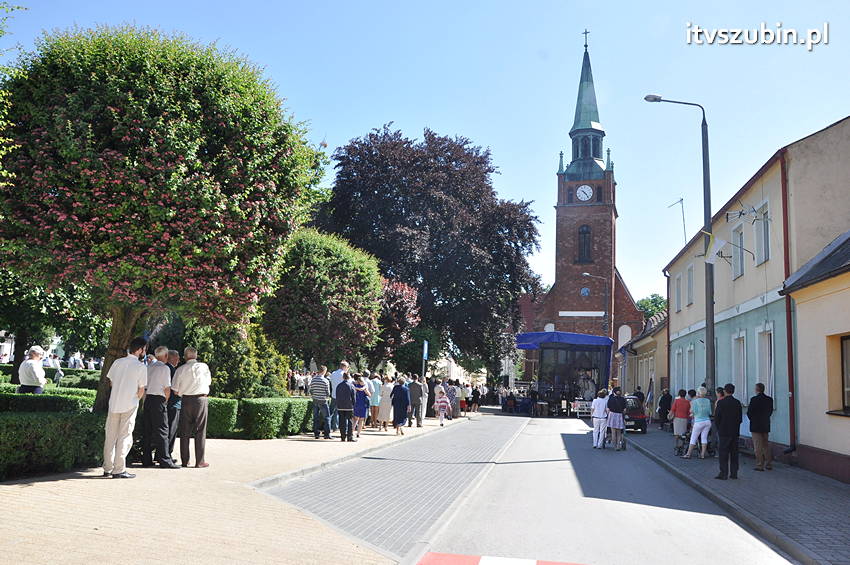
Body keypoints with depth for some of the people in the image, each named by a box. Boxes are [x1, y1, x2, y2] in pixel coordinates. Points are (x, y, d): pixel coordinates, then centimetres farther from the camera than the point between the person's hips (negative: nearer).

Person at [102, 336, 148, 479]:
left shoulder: (117, 362, 5)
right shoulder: (141, 367, -8)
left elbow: (111, 382, 12)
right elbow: (141, 390, -6)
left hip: (114, 403, 5)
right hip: (129, 405, -5)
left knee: (110, 436, 12)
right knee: (125, 437, 1)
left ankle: (107, 468, 18)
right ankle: (118, 470, 0)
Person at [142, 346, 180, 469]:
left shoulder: (149, 366, 12)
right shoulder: (165, 368, -7)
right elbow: (167, 389, -9)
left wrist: (144, 401, 17)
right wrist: (165, 401, 7)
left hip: (147, 399, 7)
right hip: (159, 400, -7)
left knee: (147, 430, 10)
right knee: (162, 431, -4)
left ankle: (146, 460, 15)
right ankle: (165, 460, -4)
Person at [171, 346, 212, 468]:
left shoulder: (180, 369, 0)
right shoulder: (204, 367, 0)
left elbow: (175, 390, 0)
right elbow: (209, 381, 16)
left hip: (186, 400, 1)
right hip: (201, 399, -1)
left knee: (185, 432, 10)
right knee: (200, 431, 3)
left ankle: (185, 460, 14)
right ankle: (200, 461, 2)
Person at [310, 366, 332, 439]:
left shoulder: (313, 380, 1)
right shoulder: (326, 381, -12)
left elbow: (310, 391, 6)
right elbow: (328, 393, -7)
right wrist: (328, 397, 13)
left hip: (315, 401, 4)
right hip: (323, 401, -4)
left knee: (315, 418, 10)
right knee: (326, 417, 4)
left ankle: (316, 434, 11)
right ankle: (327, 434, 2)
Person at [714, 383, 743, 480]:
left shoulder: (721, 402, -12)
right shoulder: (737, 403, 2)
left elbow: (716, 417, -9)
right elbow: (740, 418, 7)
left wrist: (719, 428, 6)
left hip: (724, 431, -5)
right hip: (735, 432, 5)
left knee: (723, 453, -1)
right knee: (734, 453, 9)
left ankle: (723, 474, -2)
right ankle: (734, 473, 12)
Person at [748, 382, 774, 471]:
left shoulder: (754, 399, -16)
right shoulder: (769, 399, 2)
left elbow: (749, 412, -12)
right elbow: (770, 411, 8)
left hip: (756, 426, -6)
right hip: (766, 426, 6)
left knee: (757, 446, 0)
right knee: (766, 445, 17)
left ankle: (759, 465, 1)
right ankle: (768, 464, 21)